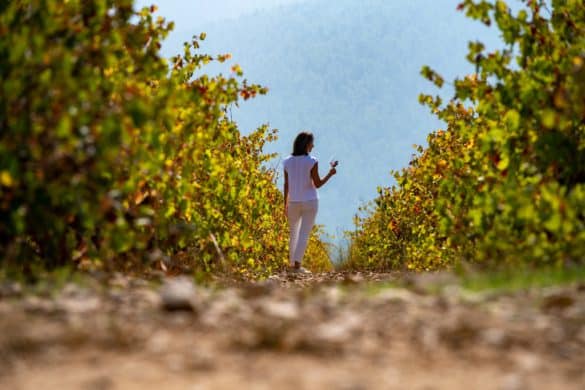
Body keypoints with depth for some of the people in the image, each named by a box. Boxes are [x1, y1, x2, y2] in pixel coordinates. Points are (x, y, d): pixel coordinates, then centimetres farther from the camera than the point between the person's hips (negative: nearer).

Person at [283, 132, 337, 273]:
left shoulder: (287, 161, -1)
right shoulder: (312, 161, -13)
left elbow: (286, 185, 2)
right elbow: (317, 184, -10)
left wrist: (285, 204, 9)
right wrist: (330, 173, 4)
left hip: (293, 202, 4)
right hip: (310, 202, -4)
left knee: (293, 234, 17)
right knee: (304, 234, -4)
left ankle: (292, 263, 20)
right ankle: (297, 264, -13)